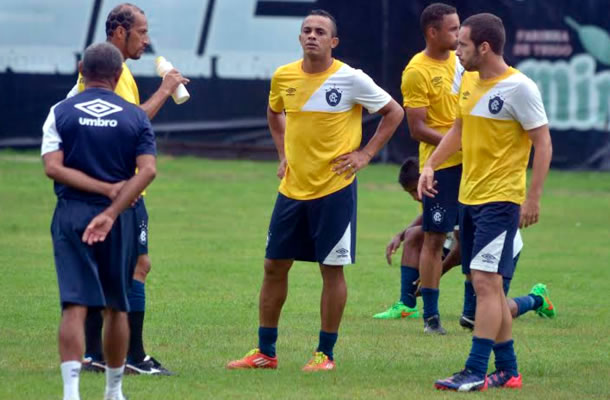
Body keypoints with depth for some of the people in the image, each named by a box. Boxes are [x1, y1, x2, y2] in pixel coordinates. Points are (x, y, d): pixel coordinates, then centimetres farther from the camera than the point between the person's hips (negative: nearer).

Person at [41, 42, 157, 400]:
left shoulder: (61, 112, 1)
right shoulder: (136, 117, 3)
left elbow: (53, 167, -9)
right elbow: (148, 170, -10)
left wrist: (106, 188, -8)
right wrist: (111, 212, -16)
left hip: (71, 215, -1)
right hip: (121, 219, 1)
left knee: (75, 305, -6)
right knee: (117, 307, 14)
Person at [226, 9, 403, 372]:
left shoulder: (351, 79, -9)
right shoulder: (284, 77, 3)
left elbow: (394, 113, 1)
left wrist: (366, 154, -5)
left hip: (335, 189, -4)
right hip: (292, 189, 4)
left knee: (332, 269, 0)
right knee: (274, 266, 6)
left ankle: (326, 354, 10)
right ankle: (265, 352, 16)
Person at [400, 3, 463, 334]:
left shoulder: (458, 61, 10)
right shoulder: (417, 72, -13)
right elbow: (417, 129, -15)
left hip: (468, 161, 7)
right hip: (440, 165, -7)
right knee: (434, 238, -2)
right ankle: (430, 316, 4)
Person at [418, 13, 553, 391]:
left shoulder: (519, 87, -14)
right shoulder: (469, 80, 9)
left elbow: (543, 142, -12)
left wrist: (533, 198, -16)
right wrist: (431, 165, 11)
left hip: (501, 200, -8)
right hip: (469, 197, 8)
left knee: (486, 281, -13)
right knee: (488, 285, 11)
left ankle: (476, 371, -12)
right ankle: (508, 370, 18)